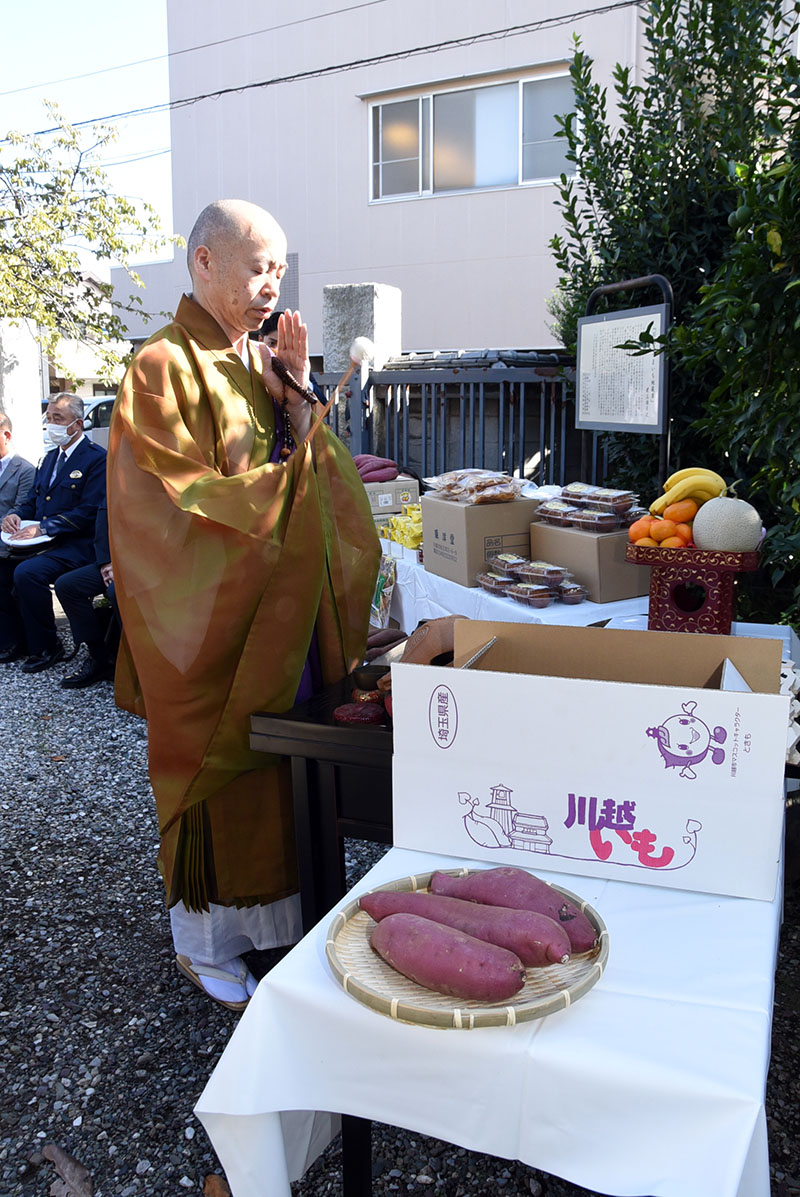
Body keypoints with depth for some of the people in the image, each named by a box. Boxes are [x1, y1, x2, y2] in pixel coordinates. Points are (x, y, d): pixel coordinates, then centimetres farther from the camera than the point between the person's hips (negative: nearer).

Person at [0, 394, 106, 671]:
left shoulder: (98, 459, -7)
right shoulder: (50, 457, 20)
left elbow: (88, 511, -15)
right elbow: (32, 499, 22)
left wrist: (43, 528, -20)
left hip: (74, 545, -8)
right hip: (39, 542, 8)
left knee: (27, 572, -30)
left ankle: (46, 647, -12)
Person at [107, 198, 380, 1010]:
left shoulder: (260, 361, 11)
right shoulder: (163, 368, -12)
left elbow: (305, 467, 9)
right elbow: (186, 501, -17)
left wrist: (297, 389, -3)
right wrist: (289, 480, -12)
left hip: (277, 603, 7)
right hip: (210, 614, -7)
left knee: (276, 758, 12)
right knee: (220, 765, 4)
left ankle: (265, 908, 30)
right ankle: (206, 942, 23)